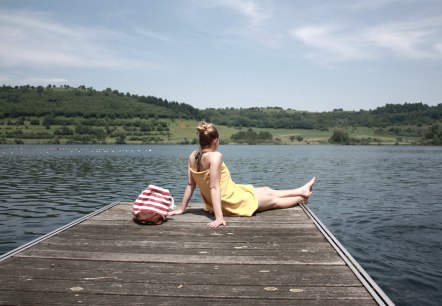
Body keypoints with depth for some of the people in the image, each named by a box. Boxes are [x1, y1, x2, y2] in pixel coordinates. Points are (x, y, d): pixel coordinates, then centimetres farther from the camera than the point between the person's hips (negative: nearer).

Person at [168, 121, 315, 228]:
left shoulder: (192, 156, -5)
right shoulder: (215, 156, -28)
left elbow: (190, 184, -2)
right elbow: (214, 188, -32)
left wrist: (182, 208, 4)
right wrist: (219, 217, -34)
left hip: (218, 202, 8)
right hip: (232, 202, -8)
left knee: (267, 190, 24)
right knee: (273, 200, 19)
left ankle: (301, 191, 42)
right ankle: (302, 197, 44)